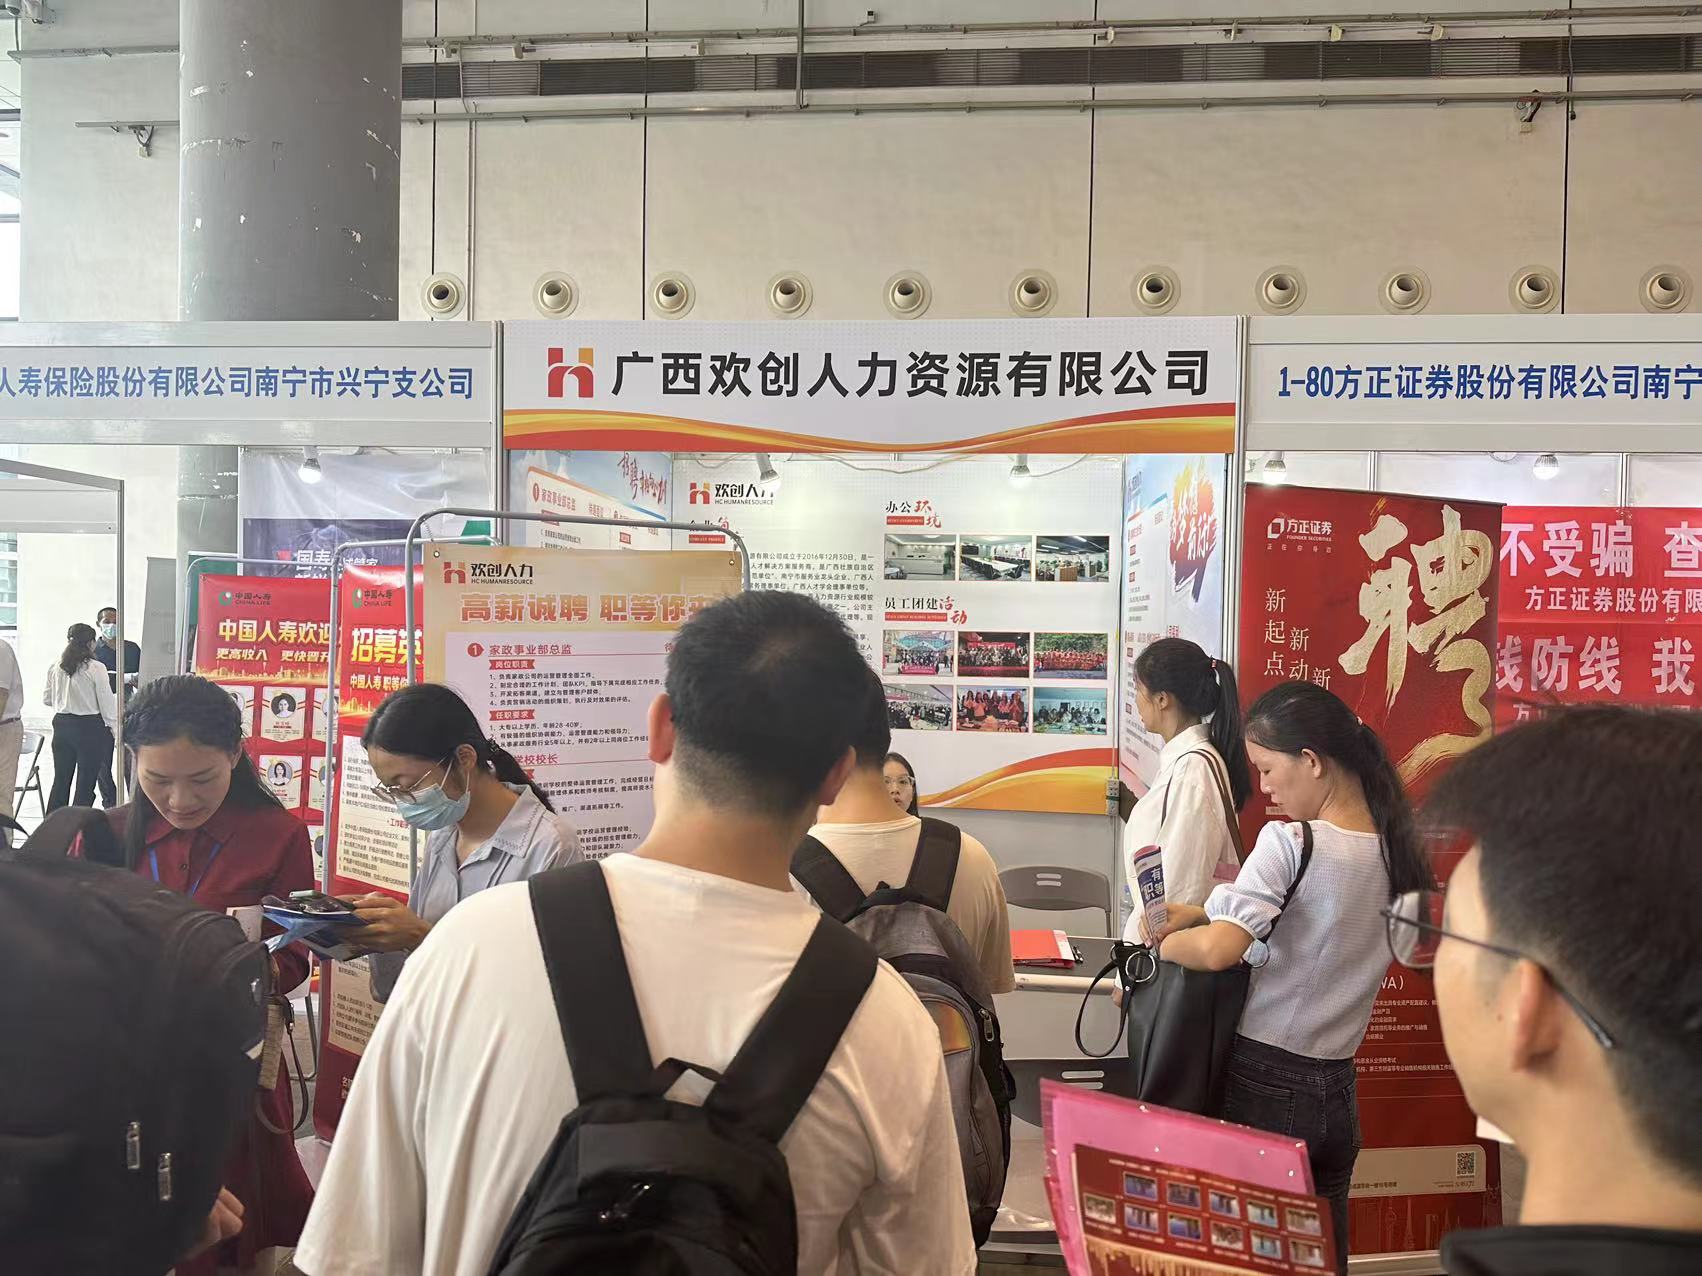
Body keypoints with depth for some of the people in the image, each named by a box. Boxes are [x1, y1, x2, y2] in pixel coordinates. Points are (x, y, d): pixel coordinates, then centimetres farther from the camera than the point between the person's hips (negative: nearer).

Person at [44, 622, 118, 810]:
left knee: (61, 780, 15)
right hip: (89, 727, -5)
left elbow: (47, 699, 11)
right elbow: (107, 704, -11)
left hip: (62, 724, 5)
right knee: (86, 782, 3)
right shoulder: (95, 669, -14)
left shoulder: (54, 667, 1)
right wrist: (115, 729, -1)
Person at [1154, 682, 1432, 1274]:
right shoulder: (1394, 850, 3)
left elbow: (1217, 951, -29)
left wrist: (1165, 942, -9)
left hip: (1263, 1086, -6)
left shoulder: (1289, 842, -19)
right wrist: (1208, 913, 7)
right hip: (1337, 1093, 6)